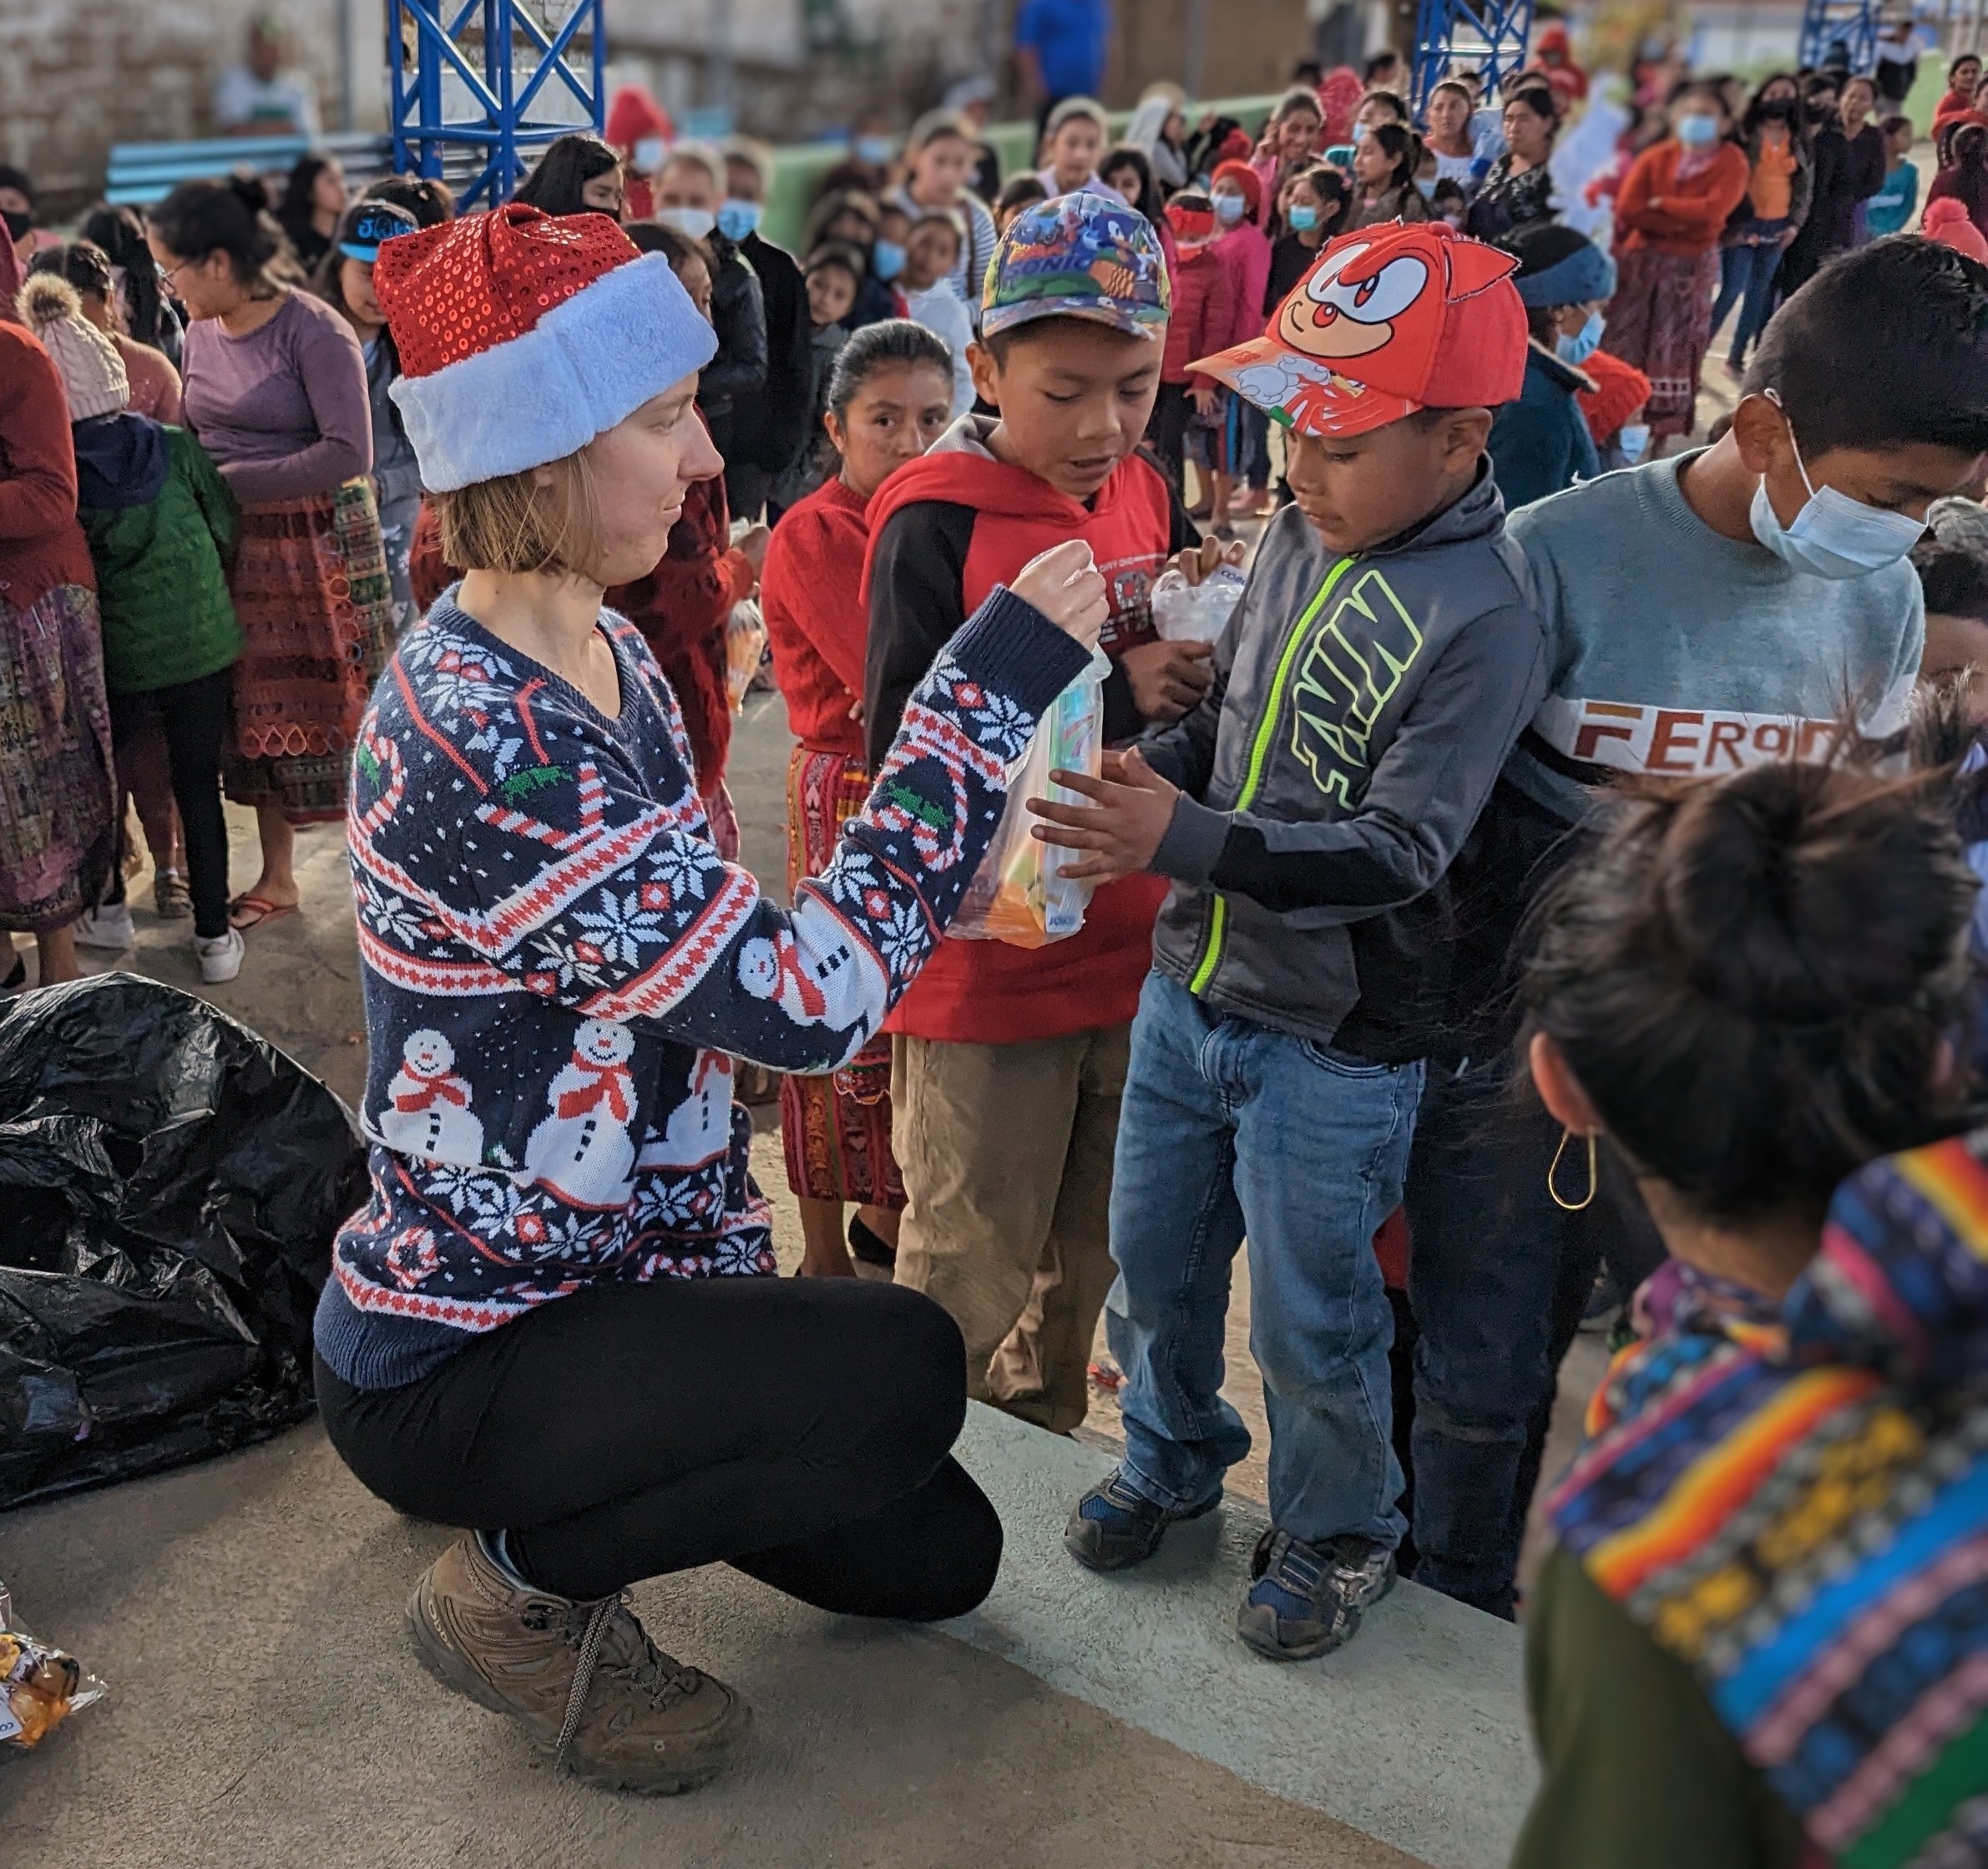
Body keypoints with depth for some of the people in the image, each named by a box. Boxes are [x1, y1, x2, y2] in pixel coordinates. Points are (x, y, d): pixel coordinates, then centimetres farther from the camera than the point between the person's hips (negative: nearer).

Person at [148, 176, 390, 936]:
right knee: (259, 711, 12)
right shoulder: (201, 332, 7)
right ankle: (276, 877, 23)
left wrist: (232, 482, -19)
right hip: (237, 546, 6)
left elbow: (349, 453, -20)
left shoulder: (314, 332, -14)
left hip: (318, 542, -6)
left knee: (335, 705, 0)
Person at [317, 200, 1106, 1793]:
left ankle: (572, 1497, 26)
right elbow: (810, 997, -32)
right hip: (449, 1354, -8)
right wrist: (993, 689, -29)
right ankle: (521, 1583, -2)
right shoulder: (466, 736, -29)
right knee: (904, 1370, -25)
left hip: (598, 1277, 8)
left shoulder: (604, 655, 1)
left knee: (938, 1557, 11)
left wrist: (731, 1270, 4)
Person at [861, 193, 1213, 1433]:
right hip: (988, 968, -6)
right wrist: (1112, 693, -26)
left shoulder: (1148, 497, 3)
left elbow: (1200, 682, 10)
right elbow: (905, 747, -24)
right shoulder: (934, 525, -16)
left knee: (1089, 1259, 23)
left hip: (1132, 949, 6)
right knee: (969, 1278, 10)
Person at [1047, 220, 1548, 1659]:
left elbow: (1396, 852, -24)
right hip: (1192, 988, 7)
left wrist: (1185, 842, -31)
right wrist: (1146, 769, -7)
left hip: (1333, 1043, -6)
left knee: (1309, 1323, 11)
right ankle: (1174, 1458, 47)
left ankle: (1340, 1534, 37)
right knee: (1154, 1263, 21)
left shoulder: (1480, 618, -21)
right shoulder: (1300, 534, 0)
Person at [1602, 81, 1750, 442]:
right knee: (1623, 340, 2)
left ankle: (1664, 426, 9)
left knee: (1676, 347, 2)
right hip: (1641, 259, 2)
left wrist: (1661, 204, -10)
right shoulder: (1656, 156, 2)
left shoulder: (1732, 162, -3)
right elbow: (1627, 208, -10)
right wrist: (1678, 225, -16)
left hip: (1692, 265, -2)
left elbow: (1713, 209, -18)